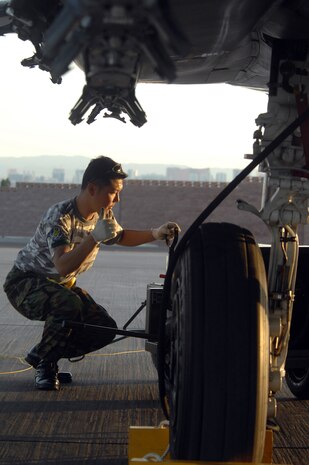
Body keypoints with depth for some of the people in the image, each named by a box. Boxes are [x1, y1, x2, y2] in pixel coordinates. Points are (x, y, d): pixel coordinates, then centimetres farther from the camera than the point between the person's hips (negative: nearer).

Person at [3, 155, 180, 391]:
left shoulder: (103, 215, -4)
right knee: (69, 304, -38)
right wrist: (95, 238, -45)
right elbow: (63, 267, -40)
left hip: (62, 286, 8)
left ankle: (43, 355, 11)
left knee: (105, 328, -7)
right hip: (25, 283, -8)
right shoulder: (59, 217, -29)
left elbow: (121, 237, 18)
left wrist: (156, 234, 3)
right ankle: (45, 364, -14)